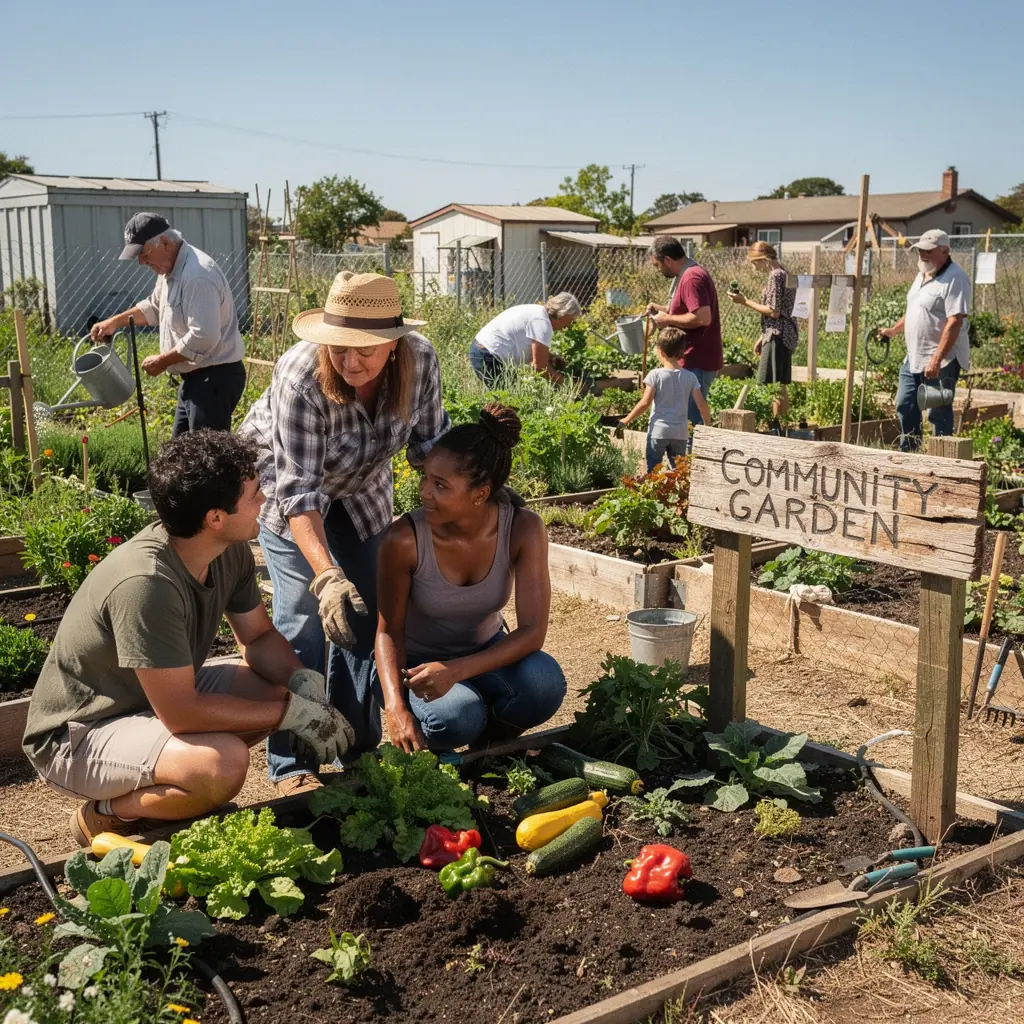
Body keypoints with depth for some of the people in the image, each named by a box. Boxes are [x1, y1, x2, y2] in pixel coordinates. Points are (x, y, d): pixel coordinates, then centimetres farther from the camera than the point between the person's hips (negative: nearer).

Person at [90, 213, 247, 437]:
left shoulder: (197, 275, -23)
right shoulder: (171, 269, 11)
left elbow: (203, 337, -30)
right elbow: (154, 306, 30)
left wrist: (161, 361, -18)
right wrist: (115, 321, 20)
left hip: (214, 377, -11)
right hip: (195, 376, 11)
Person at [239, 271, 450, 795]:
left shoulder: (420, 361, -28)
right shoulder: (300, 378, -39)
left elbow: (429, 442, -11)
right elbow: (298, 492, -39)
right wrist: (326, 575, -49)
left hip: (362, 487, 4)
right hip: (284, 482, -4)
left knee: (365, 615, 5)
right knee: (306, 619, -12)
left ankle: (357, 751, 20)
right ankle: (291, 766, 0)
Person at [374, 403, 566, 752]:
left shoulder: (524, 530, -22)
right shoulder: (404, 540, -26)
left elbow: (532, 630, -24)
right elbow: (389, 632, -15)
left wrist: (455, 671, -37)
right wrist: (396, 708, -32)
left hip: (485, 653, 2)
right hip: (420, 661, -2)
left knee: (544, 683, -30)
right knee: (456, 718, -34)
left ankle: (489, 743, 3)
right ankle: (425, 742, 5)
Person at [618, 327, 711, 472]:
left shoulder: (655, 375, -9)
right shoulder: (690, 377, 1)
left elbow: (645, 403, -11)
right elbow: (701, 404, -1)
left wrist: (626, 420, -1)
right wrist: (708, 425, 14)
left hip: (658, 431, -3)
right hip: (680, 433, 3)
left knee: (652, 471, 4)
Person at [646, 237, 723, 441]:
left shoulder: (691, 278, -18)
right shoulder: (693, 273, 16)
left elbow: (702, 317, -28)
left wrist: (668, 319, -16)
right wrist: (663, 309, 16)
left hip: (696, 364, -11)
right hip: (697, 361, 11)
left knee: (690, 421, -6)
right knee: (692, 420, 18)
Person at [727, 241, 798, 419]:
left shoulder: (775, 276, -14)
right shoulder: (783, 274, 17)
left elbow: (774, 311, -18)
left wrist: (745, 302, -12)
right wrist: (763, 337, 21)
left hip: (777, 337, -10)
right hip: (785, 335, 10)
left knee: (774, 385, -9)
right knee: (780, 385, 12)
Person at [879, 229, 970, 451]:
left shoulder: (955, 279, -16)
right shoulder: (922, 275, 13)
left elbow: (954, 323, -23)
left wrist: (936, 360, -28)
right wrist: (893, 330, 23)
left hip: (942, 361, -9)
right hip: (914, 357, 9)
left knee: (938, 413, -3)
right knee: (905, 406, 15)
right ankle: (908, 453, 28)